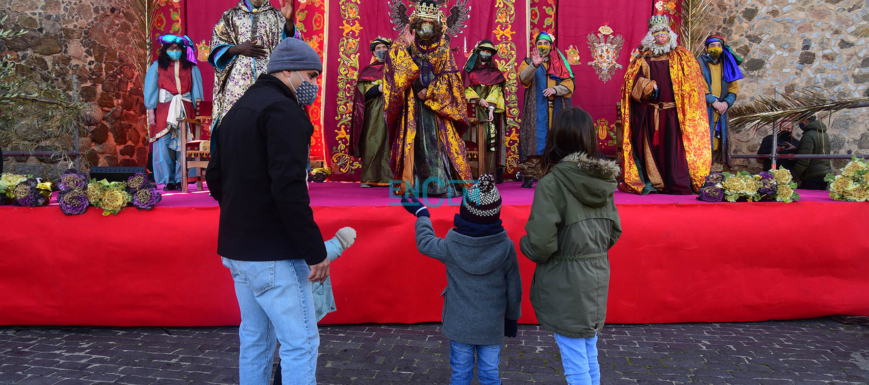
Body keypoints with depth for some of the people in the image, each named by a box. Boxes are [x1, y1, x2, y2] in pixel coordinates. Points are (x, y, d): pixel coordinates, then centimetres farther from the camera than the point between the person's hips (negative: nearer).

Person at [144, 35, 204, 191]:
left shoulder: (190, 67, 13)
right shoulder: (157, 66, 12)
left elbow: (196, 89, 7)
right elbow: (150, 89, 8)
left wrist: (198, 105, -9)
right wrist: (151, 112, 0)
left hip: (185, 110, 1)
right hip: (164, 110, 0)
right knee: (163, 145, -6)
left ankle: (181, 179, 2)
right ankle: (168, 181, -1)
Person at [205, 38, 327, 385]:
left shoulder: (238, 110, 17)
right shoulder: (282, 110, -14)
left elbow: (215, 178, 21)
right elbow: (288, 186, -24)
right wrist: (316, 251, -20)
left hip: (236, 248, 10)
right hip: (273, 252, -10)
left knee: (254, 339, 18)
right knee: (301, 342, -3)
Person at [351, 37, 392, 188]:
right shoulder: (367, 71, 16)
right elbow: (364, 92, 4)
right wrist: (379, 88, -12)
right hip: (373, 112, 0)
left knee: (390, 142, -9)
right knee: (373, 143, -8)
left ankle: (390, 177, -8)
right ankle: (370, 178, -6)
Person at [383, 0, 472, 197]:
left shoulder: (442, 47, 7)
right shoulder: (403, 45, 3)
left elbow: (449, 77, 2)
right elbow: (399, 72, -10)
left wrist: (430, 91, -10)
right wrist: (406, 47, -19)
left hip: (436, 104, 1)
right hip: (411, 105, -1)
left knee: (438, 142, -5)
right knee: (413, 142, -5)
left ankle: (443, 184, -2)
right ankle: (411, 185, -1)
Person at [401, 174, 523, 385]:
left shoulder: (451, 246, -15)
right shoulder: (506, 247, -13)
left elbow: (425, 243, 6)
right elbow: (514, 289, -3)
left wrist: (422, 215, 22)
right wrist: (512, 317, 13)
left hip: (459, 324, 0)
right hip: (492, 326, 0)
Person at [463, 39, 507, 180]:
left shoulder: (494, 72, 14)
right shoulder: (469, 70, 14)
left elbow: (496, 91, 4)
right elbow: (466, 88, 5)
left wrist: (491, 108, -12)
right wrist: (479, 100, -10)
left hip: (488, 110, 0)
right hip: (472, 109, 0)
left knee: (489, 140, -10)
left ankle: (489, 176, -11)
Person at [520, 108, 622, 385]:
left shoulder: (552, 183, -18)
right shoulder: (603, 180, 2)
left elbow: (540, 244, -21)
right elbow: (613, 233, 10)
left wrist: (523, 244, 0)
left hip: (565, 286, -7)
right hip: (596, 282, 7)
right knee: (590, 360, 20)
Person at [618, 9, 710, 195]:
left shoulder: (682, 58, 11)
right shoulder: (643, 60, 11)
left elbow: (693, 84, 7)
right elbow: (634, 84, 2)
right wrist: (647, 86, -18)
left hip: (674, 113, -1)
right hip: (650, 115, 1)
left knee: (674, 147, -5)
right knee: (652, 146, 1)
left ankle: (678, 184, -1)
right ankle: (652, 183, 7)